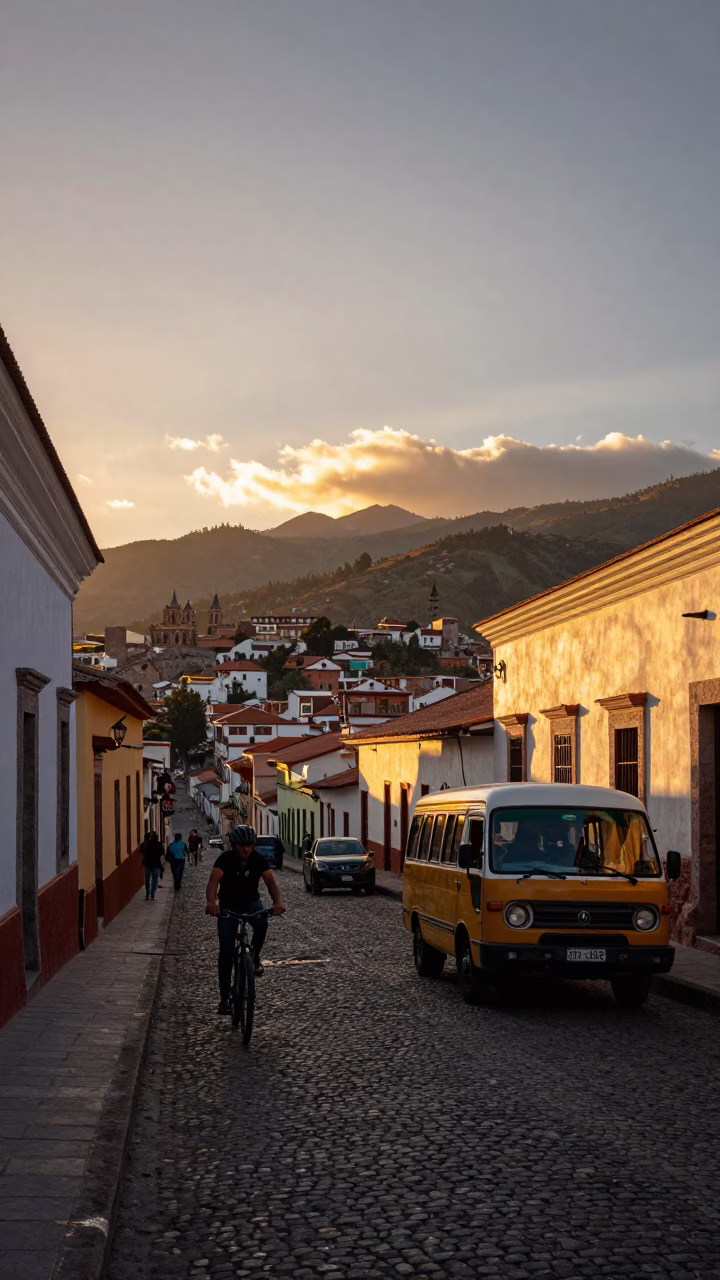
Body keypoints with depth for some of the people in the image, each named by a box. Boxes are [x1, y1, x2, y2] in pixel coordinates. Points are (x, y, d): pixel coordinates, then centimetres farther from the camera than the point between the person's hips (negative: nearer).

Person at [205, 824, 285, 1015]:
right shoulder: (225, 859, -22)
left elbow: (270, 880, -29)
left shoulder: (258, 859, -17)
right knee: (226, 952, -8)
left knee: (262, 923, -34)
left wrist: (277, 902, -49)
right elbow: (214, 880, -37)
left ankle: (254, 957, -5)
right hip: (228, 904, -1)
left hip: (251, 901, 1)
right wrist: (211, 902, -57)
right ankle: (224, 998, 2)